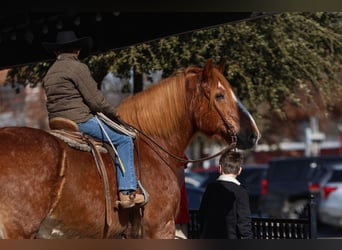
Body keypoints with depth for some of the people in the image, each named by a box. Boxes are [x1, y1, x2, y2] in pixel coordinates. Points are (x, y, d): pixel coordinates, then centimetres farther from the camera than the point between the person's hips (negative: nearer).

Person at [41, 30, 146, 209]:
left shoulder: (48, 75, 18)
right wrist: (113, 114, 6)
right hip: (80, 120, -9)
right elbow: (95, 100, -11)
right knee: (123, 141, -3)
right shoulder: (78, 68, -7)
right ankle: (127, 192, -12)